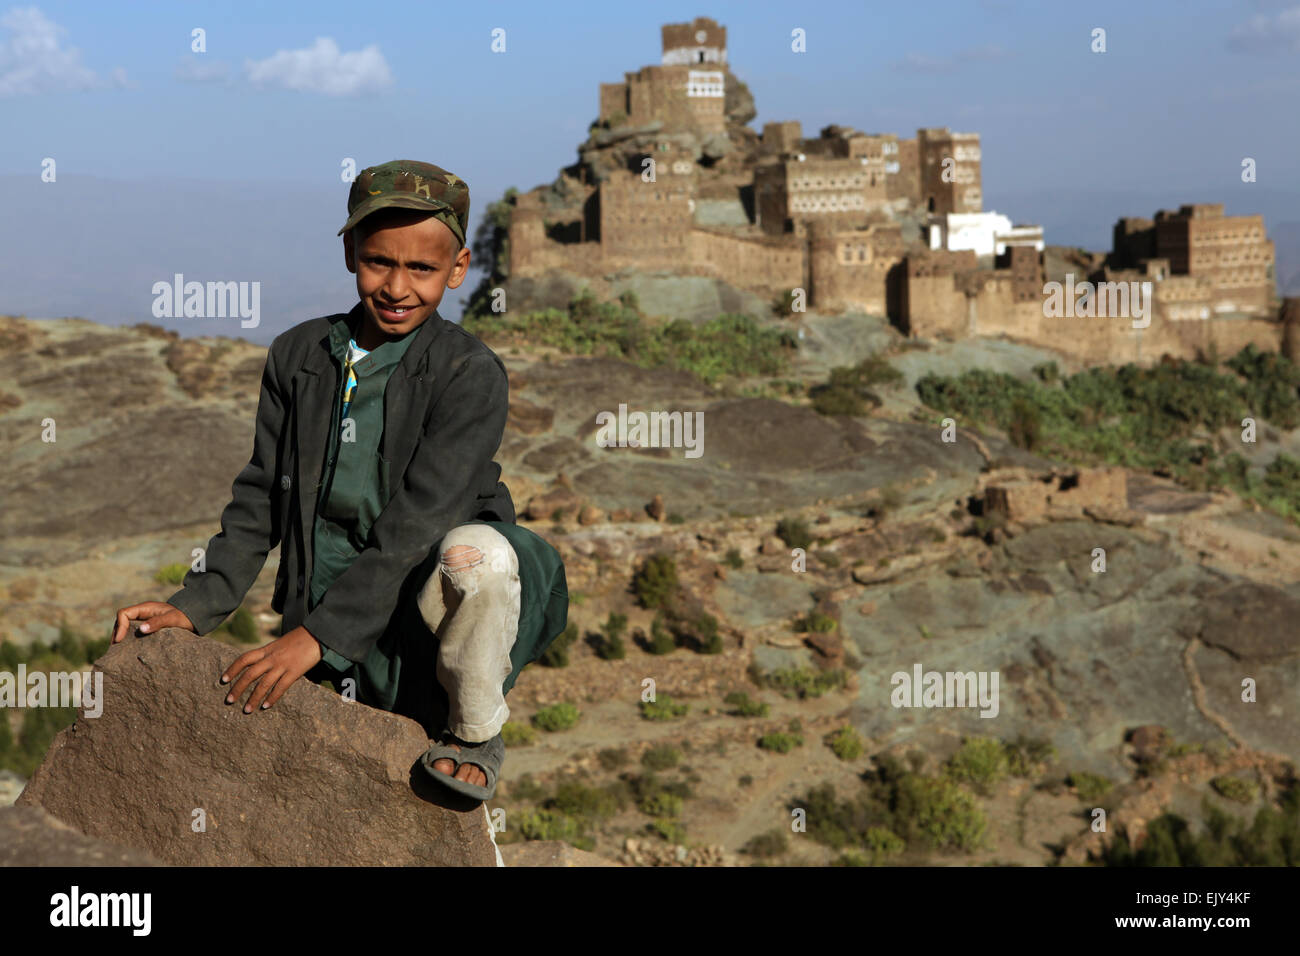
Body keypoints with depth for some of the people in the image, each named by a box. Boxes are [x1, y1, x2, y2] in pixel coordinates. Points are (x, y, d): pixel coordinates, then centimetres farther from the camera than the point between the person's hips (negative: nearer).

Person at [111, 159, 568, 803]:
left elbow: (418, 521, -21)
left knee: (479, 551, -38)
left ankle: (473, 736, -10)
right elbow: (260, 499, 9)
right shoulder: (298, 357, 4)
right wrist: (196, 605, -3)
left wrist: (316, 635, -26)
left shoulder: (470, 374, -12)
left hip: (427, 601, -4)